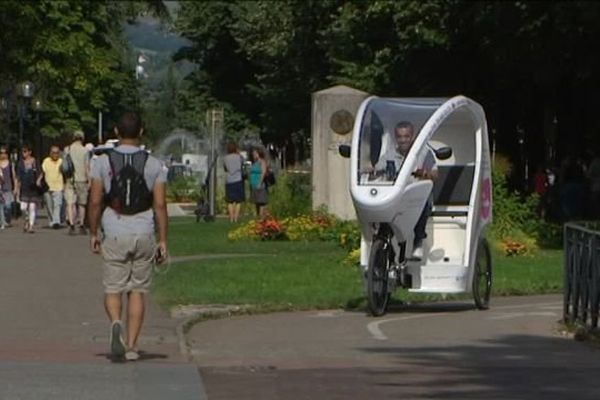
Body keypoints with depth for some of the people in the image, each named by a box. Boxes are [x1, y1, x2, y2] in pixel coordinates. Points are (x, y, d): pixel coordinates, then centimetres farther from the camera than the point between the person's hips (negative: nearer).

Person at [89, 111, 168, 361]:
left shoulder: (103, 162, -2)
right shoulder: (154, 165, 0)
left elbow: (95, 202, -4)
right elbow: (160, 205, -3)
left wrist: (93, 233, 7)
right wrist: (163, 241, 2)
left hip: (114, 233, -1)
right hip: (144, 234, 1)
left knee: (113, 289, 7)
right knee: (137, 290, 9)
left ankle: (116, 323, -23)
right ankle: (132, 346, 6)